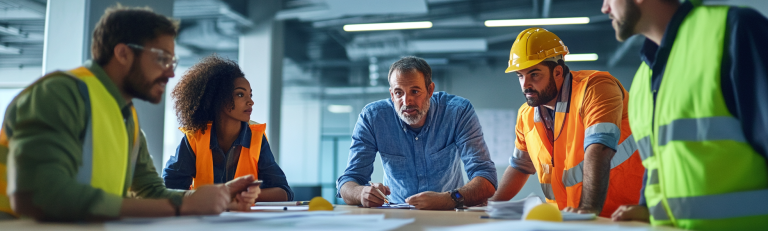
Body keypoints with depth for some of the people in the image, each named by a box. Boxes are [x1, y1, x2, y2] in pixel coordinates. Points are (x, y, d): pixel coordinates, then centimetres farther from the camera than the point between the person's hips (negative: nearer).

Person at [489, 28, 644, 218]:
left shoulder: (594, 88, -10)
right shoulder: (526, 115, 12)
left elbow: (598, 152, -23)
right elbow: (520, 166, 27)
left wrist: (588, 208, -33)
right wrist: (493, 205, 19)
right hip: (570, 221, 6)